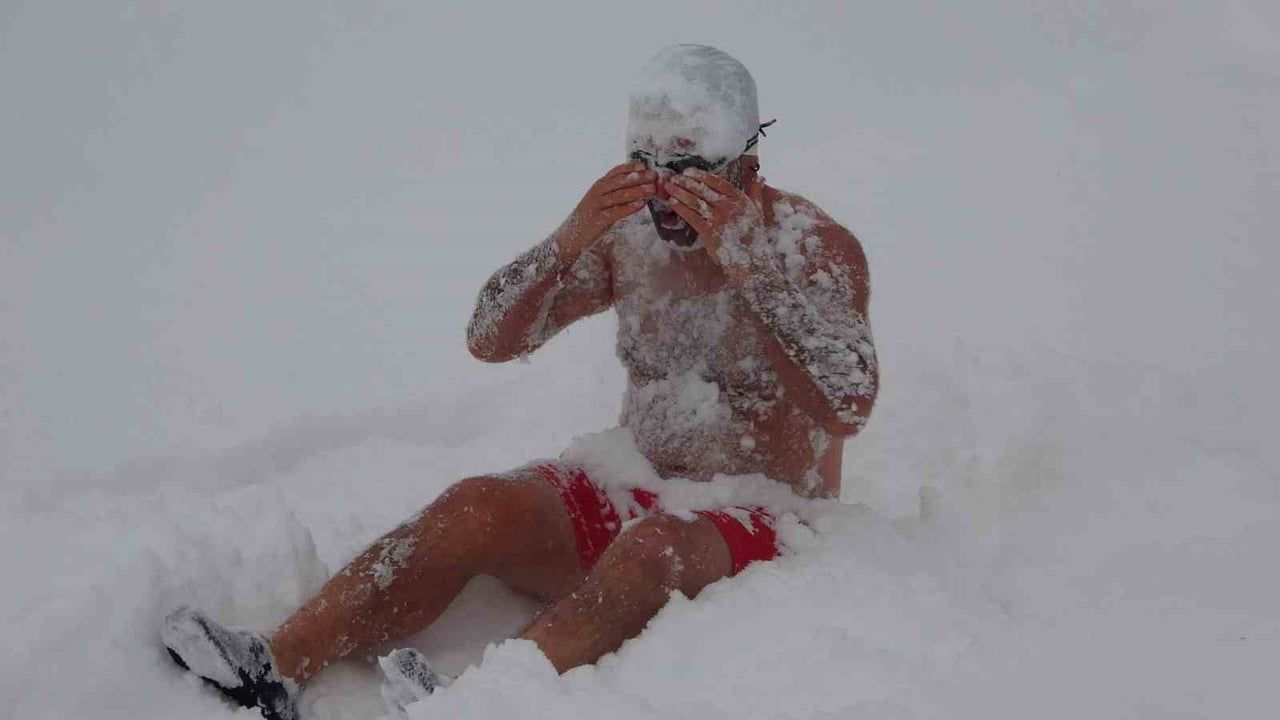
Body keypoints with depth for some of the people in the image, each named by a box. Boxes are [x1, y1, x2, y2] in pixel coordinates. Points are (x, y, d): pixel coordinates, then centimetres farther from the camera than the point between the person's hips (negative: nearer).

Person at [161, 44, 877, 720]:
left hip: (763, 525, -4)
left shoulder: (818, 245, -9)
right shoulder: (630, 232, 4)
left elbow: (850, 407, -24)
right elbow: (491, 339, 1)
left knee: (654, 546, -37)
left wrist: (749, 262, -31)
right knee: (479, 507, -22)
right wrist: (567, 240, -17)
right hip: (632, 495, 5)